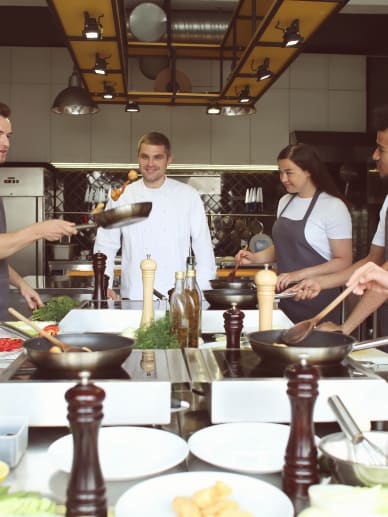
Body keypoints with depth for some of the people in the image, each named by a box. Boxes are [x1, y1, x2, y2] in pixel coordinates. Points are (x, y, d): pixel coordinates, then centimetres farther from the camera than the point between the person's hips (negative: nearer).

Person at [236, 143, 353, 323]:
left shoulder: (333, 207, -11)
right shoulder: (285, 202, 9)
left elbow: (343, 261, -13)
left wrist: (299, 274, -22)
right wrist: (255, 257, 3)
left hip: (318, 303, -6)